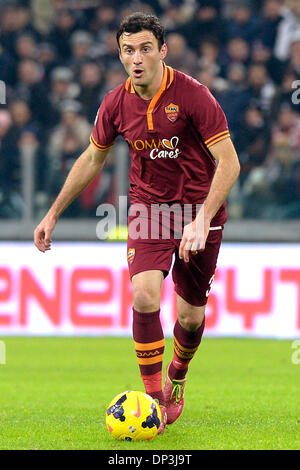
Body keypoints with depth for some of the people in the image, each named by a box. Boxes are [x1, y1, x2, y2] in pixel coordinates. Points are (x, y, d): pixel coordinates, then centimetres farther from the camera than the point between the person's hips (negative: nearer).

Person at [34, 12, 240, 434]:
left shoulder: (192, 95, -19)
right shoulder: (116, 104, -5)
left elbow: (229, 162, -20)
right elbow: (93, 159, 12)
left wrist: (203, 219, -31)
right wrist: (53, 213, 12)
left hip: (198, 208, -2)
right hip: (148, 205, 2)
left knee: (191, 316, 6)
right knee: (145, 296, -21)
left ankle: (177, 377, 39)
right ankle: (155, 398, -11)